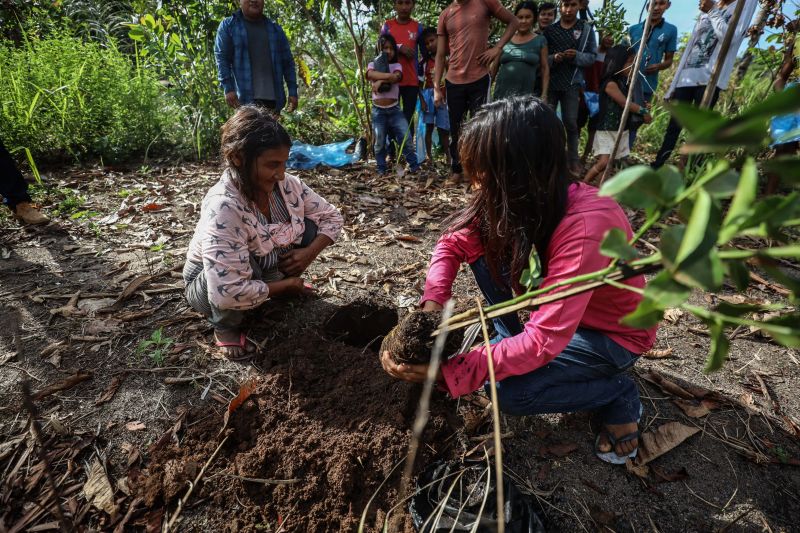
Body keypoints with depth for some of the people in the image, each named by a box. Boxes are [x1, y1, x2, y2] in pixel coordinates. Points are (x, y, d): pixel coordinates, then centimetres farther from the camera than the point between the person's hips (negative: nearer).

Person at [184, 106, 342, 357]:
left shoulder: (287, 185, -19)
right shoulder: (222, 209, -37)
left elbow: (331, 217, -5)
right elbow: (228, 293, -42)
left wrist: (309, 252, -23)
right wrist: (285, 284, -27)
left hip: (267, 269, 5)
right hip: (211, 286, -4)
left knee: (310, 227, -14)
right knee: (246, 263, -38)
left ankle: (286, 289, 10)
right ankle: (225, 326, -6)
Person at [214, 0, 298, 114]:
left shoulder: (275, 29, 20)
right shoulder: (228, 26, 11)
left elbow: (287, 62, 16)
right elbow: (222, 58, 3)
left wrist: (293, 92, 6)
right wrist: (228, 88, -10)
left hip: (274, 97, 3)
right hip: (247, 96, -3)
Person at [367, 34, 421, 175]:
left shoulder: (397, 65, 8)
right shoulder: (373, 64, 6)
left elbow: (396, 77, -15)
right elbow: (370, 74, -19)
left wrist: (380, 81, -20)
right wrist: (389, 75, -21)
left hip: (394, 109, 1)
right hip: (378, 110, 0)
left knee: (406, 138, -6)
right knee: (379, 142, 2)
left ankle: (414, 165, 4)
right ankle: (382, 169, 14)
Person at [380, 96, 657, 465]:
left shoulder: (585, 226, -37)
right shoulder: (524, 197, -15)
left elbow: (544, 341, -38)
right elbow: (453, 243, -9)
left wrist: (446, 373, -38)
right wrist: (432, 305, -25)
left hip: (614, 332, -6)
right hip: (561, 307, 6)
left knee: (512, 393, -25)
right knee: (483, 243, -10)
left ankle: (619, 395, 2)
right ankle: (510, 347, 4)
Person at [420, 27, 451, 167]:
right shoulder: (425, 62, 7)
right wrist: (422, 100, -5)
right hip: (428, 97, 2)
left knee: (443, 129, -1)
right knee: (429, 128, 1)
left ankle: (448, 158, 7)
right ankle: (429, 157, 7)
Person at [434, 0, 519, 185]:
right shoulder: (445, 15, 7)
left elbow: (513, 22, 7)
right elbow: (440, 55, 8)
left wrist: (498, 47, -7)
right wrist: (436, 88, 2)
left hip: (480, 79, -3)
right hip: (453, 82, 3)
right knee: (455, 129, 8)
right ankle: (456, 171, 22)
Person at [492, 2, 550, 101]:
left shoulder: (540, 41, 8)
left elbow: (545, 69, 8)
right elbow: (494, 67, 16)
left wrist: (544, 94, 1)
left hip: (525, 94, -1)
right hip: (501, 93, 1)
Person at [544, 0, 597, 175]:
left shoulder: (586, 29, 7)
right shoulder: (549, 30, 9)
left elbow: (592, 56, 3)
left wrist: (577, 56, -16)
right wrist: (553, 58, -15)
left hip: (571, 83, -1)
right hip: (549, 82, 1)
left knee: (570, 122, -1)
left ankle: (573, 160, 9)